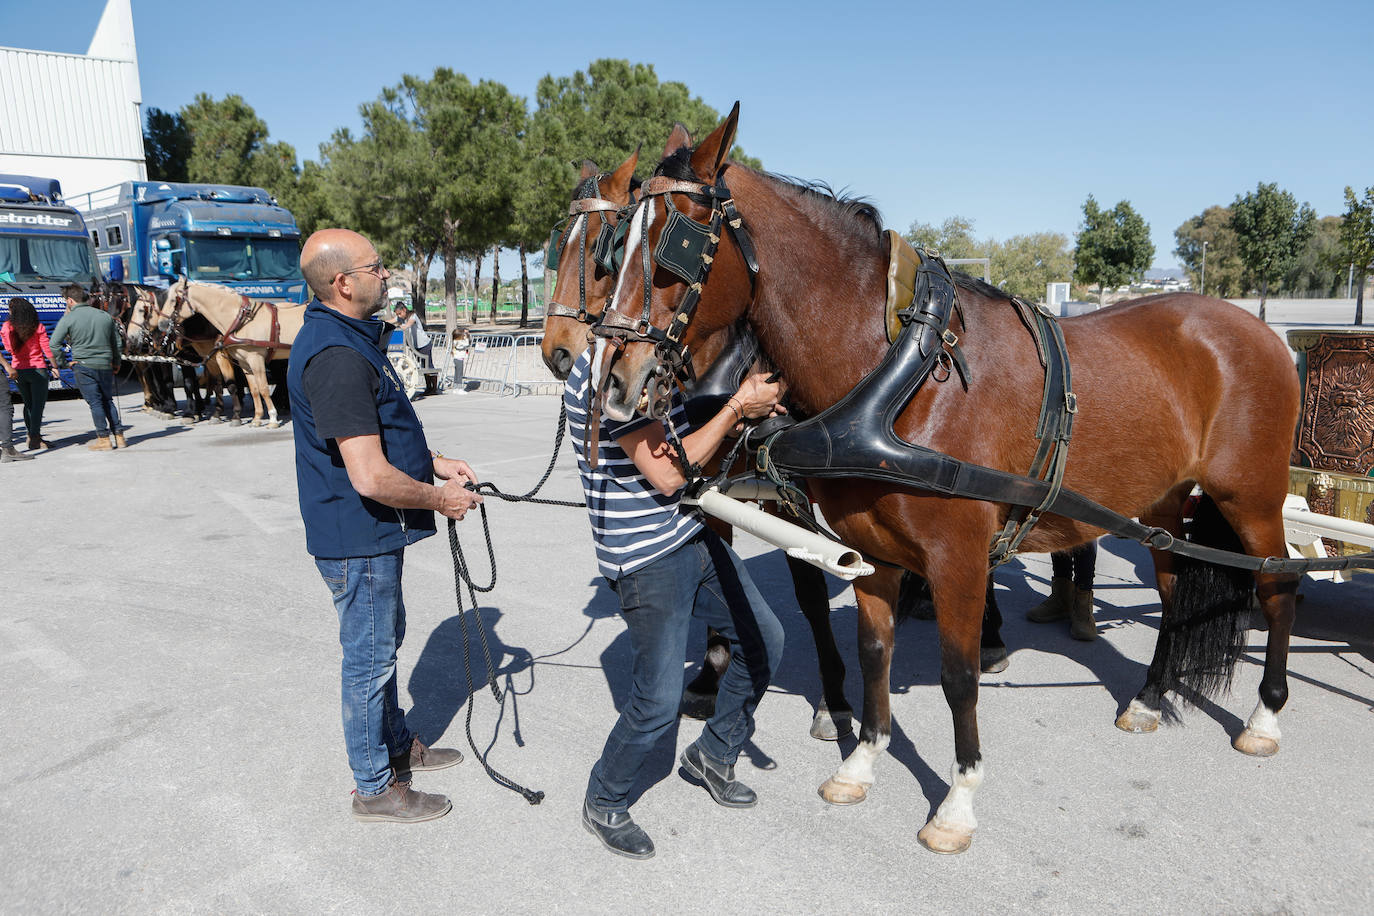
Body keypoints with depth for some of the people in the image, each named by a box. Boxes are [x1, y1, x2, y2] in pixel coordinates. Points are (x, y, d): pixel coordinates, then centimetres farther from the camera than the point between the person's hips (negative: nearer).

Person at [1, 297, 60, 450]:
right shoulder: (38, 327, -8)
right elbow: (47, 348, -8)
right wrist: (54, 367, 0)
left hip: (18, 370, 3)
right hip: (37, 369, -3)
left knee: (28, 404, 16)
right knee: (38, 404, -2)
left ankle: (33, 435, 20)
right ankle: (35, 439, -8)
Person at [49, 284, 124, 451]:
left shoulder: (69, 318, -6)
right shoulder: (105, 315, 7)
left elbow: (54, 343, -8)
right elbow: (116, 342, 15)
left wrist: (61, 362, 6)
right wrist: (116, 362, 25)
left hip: (83, 366, -4)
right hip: (105, 365, 4)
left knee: (95, 402, 0)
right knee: (108, 401, 13)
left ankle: (104, 439, 1)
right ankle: (119, 437, 11)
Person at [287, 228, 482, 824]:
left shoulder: (351, 338, 9)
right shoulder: (338, 357, -27)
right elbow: (371, 477, -32)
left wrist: (434, 463, 9)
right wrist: (440, 499, -17)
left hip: (374, 534, 11)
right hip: (359, 539, -11)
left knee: (386, 640, 25)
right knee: (370, 657, 5)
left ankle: (397, 744, 44)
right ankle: (375, 787, 23)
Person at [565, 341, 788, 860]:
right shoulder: (606, 370, -22)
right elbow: (666, 472, -25)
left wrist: (747, 409, 3)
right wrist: (738, 407, -19)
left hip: (695, 538, 10)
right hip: (646, 561, -10)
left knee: (764, 642, 16)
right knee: (659, 701, -5)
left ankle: (712, 756, 36)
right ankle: (603, 805, 22)